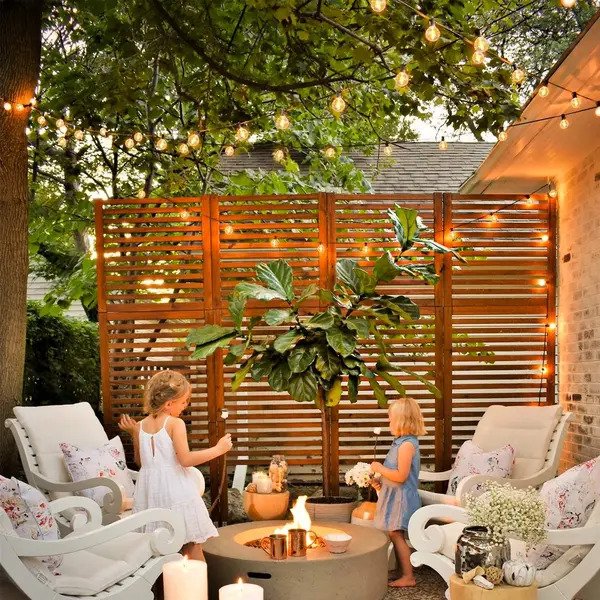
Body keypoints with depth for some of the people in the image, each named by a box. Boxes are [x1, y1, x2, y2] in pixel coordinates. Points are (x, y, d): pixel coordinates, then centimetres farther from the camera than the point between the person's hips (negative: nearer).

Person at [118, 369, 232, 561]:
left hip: (150, 491, 6)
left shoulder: (141, 426, 6)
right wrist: (218, 449, -13)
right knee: (192, 545, 4)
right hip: (175, 491, -6)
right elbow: (185, 459, -20)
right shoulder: (175, 423, -12)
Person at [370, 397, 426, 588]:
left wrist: (379, 468, -15)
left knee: (396, 535, -6)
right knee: (396, 536, 13)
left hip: (401, 497, -10)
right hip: (394, 496, 10)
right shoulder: (401, 442, 12)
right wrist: (380, 481, 10)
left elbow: (401, 476, -25)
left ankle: (408, 577, 0)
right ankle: (403, 572, 21)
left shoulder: (407, 445, -20)